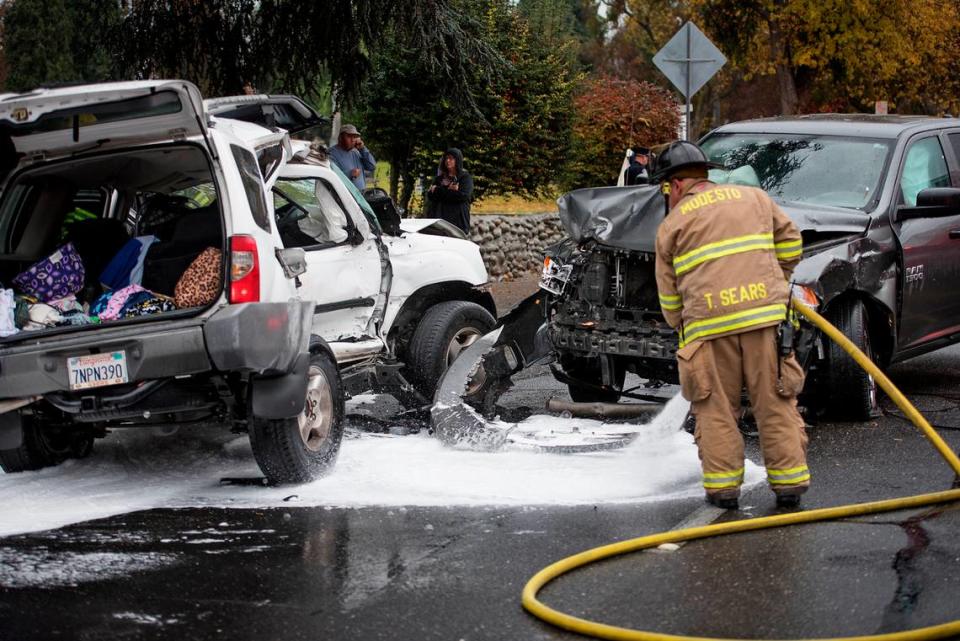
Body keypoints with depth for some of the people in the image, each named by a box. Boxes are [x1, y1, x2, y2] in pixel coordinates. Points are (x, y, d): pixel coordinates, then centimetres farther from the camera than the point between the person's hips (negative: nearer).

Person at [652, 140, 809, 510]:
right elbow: (790, 243, 21)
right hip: (765, 313, 2)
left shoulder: (671, 225, 12)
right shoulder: (753, 197, 18)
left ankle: (722, 486, 7)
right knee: (776, 404, 6)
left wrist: (683, 328, 27)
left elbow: (669, 297, 14)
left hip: (708, 322, -2)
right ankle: (789, 484, 8)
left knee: (716, 409, 8)